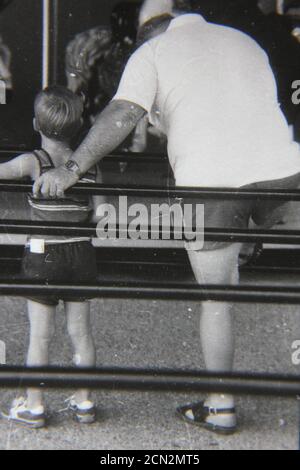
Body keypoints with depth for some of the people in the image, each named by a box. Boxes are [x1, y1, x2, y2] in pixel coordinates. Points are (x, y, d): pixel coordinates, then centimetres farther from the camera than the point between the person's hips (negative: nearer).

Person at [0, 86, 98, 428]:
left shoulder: (33, 162, -12)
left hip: (42, 257, -3)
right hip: (80, 255, 3)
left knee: (40, 335, 4)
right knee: (80, 331, 12)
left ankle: (33, 407, 13)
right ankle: (83, 403, 20)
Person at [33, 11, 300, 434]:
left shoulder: (153, 51, 12)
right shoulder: (246, 40, 28)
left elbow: (121, 115, -4)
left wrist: (73, 168, -8)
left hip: (211, 180, -4)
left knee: (215, 299, 7)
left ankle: (221, 408, 17)